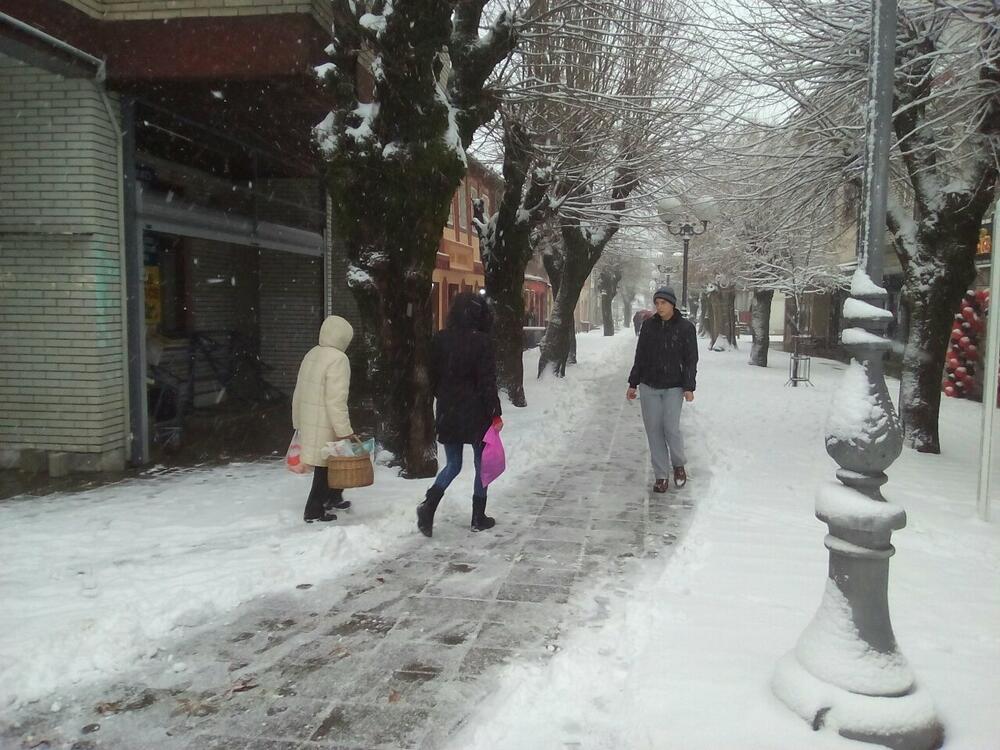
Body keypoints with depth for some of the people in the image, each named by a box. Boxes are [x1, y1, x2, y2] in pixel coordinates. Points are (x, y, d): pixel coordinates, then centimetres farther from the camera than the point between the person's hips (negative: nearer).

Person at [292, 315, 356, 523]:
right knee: (326, 466, 4)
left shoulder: (311, 354, 9)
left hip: (308, 421, 8)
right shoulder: (338, 359, -17)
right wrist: (345, 431, -19)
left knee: (327, 464, 21)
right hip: (326, 426, -8)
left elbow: (299, 392, 14)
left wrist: (298, 421, 23)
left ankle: (333, 498, 35)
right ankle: (313, 512, 12)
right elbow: (336, 400, -22)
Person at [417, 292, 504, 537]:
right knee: (482, 465, 14)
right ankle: (479, 518, 20)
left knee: (452, 465, 15)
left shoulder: (440, 339, 1)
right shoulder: (482, 341, -13)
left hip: (447, 413, 4)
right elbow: (488, 381, -13)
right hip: (476, 414, -4)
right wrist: (495, 414, -7)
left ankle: (429, 504, -8)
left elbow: (433, 376, 8)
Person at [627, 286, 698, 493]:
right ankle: (661, 476, 11)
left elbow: (690, 360, -3)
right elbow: (640, 356, 10)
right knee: (654, 430, 2)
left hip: (673, 387, -3)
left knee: (671, 427, -12)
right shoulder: (649, 325, 4)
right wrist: (633, 384, 9)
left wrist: (689, 387, -11)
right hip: (649, 386, 3)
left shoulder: (685, 327, -3)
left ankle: (678, 464, 16)